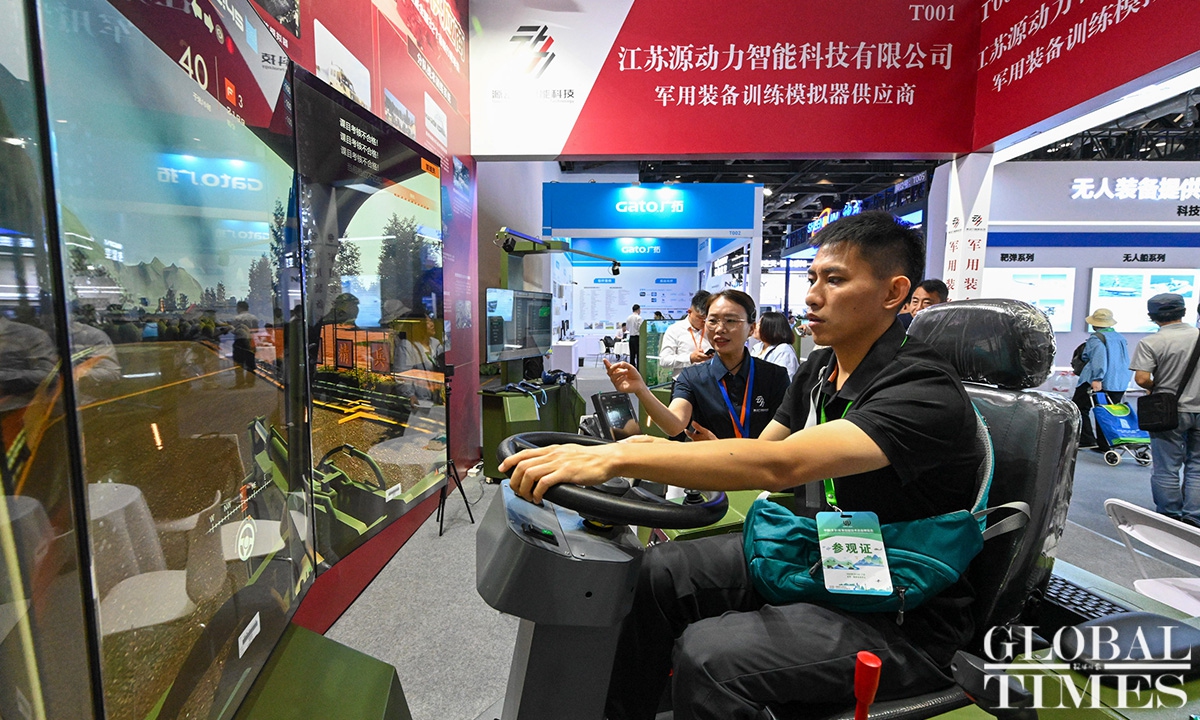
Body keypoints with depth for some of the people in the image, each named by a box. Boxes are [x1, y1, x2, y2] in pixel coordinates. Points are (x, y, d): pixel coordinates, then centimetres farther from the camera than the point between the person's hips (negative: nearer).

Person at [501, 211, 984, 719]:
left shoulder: (925, 391, -25)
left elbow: (778, 466, -38)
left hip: (903, 619, -7)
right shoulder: (821, 368, 1)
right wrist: (651, 450, -10)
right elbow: (762, 451, 6)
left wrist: (616, 457, -41)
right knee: (658, 573, -1)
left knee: (708, 657, -27)